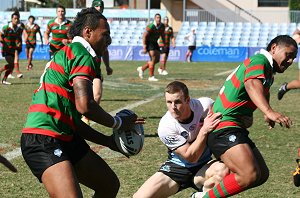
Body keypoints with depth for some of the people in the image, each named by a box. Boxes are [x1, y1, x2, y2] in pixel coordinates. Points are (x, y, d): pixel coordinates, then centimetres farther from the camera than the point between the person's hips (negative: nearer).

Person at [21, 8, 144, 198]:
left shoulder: (68, 54, 25)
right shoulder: (82, 55, -7)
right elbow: (84, 106, -20)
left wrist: (108, 141, 24)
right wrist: (119, 123, -4)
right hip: (43, 140, -11)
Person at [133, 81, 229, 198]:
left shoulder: (205, 105, -19)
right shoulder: (165, 127, -22)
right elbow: (190, 157, -20)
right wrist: (204, 131, -31)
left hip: (204, 166, 1)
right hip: (177, 168, -1)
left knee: (223, 170, -35)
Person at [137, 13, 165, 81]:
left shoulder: (162, 26, -4)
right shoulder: (151, 26, -24)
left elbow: (162, 35, 13)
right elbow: (144, 36, -21)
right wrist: (144, 47, -24)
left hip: (154, 43, 8)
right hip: (148, 42, -8)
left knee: (157, 60, 6)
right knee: (153, 59, -16)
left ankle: (142, 69, 21)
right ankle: (151, 76, -10)